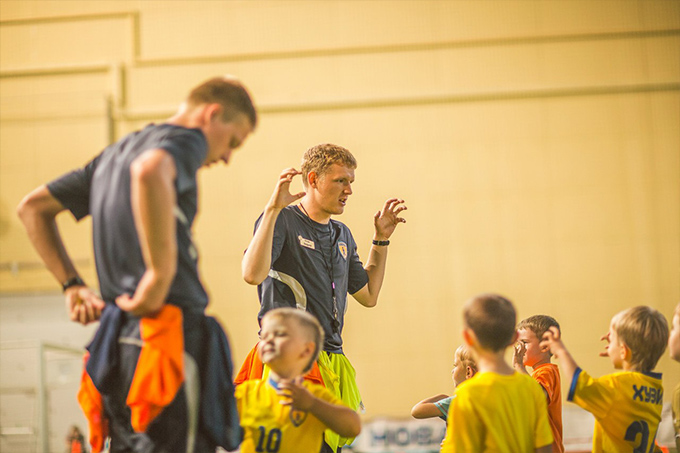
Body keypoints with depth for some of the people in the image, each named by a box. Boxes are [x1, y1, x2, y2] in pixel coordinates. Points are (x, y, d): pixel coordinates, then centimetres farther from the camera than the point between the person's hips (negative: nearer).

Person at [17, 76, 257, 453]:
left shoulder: (115, 152, 24)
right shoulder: (186, 139, -3)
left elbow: (33, 207, 28)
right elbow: (149, 170, -29)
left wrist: (71, 284, 20)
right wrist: (161, 274, -24)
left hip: (119, 337, 9)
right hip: (171, 332, -9)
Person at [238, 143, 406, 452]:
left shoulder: (342, 235, 19)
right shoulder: (282, 221, -3)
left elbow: (368, 296, 26)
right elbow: (253, 274, -19)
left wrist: (381, 239, 22)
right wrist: (273, 209, -21)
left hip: (331, 361, 7)